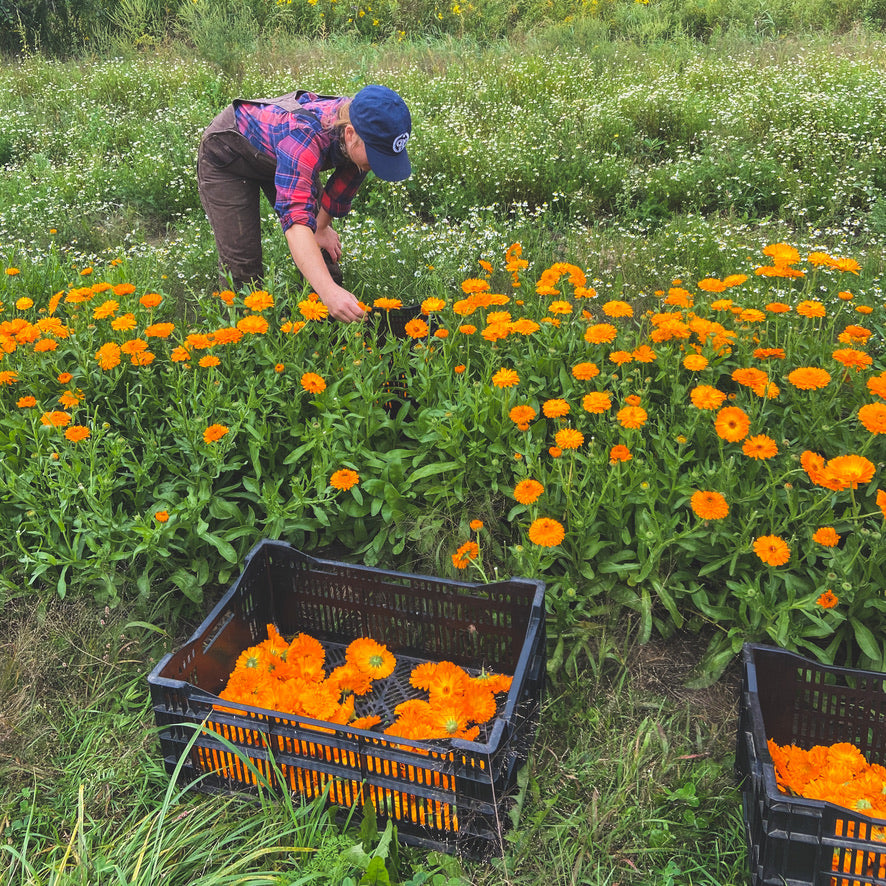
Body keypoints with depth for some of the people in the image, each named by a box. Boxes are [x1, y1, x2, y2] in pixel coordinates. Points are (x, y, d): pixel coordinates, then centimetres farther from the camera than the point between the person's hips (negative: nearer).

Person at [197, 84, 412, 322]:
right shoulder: (306, 136, -47)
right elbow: (296, 218, -59)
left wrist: (321, 227, 4)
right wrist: (328, 291, -71)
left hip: (279, 156, 6)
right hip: (227, 154, -6)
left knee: (325, 253, 1)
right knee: (241, 262, -13)